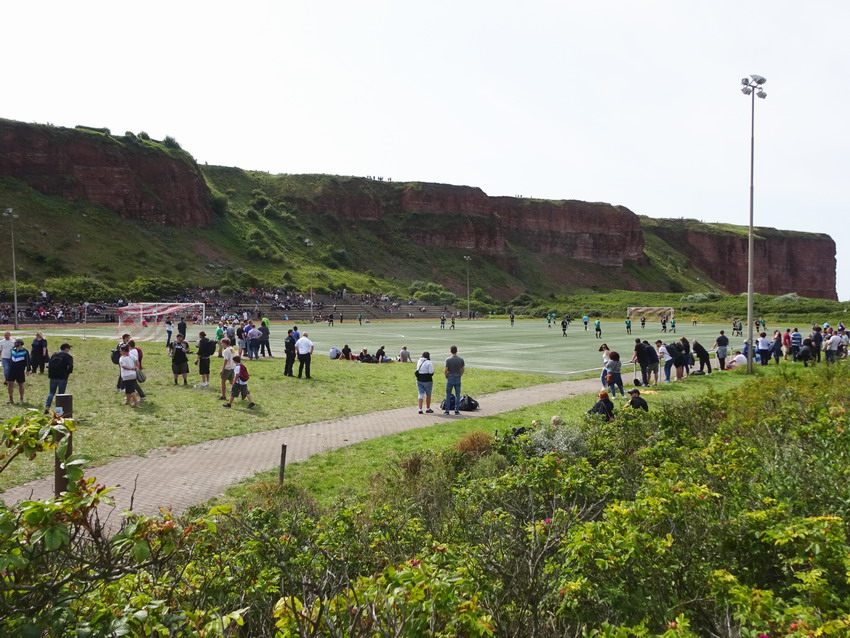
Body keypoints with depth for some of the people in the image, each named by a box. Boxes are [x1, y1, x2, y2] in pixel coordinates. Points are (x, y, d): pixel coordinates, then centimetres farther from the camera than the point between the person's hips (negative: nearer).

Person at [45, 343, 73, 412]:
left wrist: (50, 374, 18)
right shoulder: (68, 356, -7)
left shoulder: (54, 355, 11)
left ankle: (47, 407, 0)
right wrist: (67, 373, 5)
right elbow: (70, 367, -14)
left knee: (51, 393, 14)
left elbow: (49, 364, 12)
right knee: (61, 394, 3)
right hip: (62, 378, -5)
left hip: (53, 377, 5)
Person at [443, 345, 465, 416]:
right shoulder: (461, 360, -1)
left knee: (448, 395, 5)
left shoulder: (448, 360, -9)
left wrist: (446, 375, 9)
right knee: (457, 395, 7)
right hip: (458, 379, 2)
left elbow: (445, 370, -9)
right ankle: (457, 410, 7)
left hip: (450, 378, -2)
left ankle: (447, 410, 6)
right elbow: (463, 369, 4)